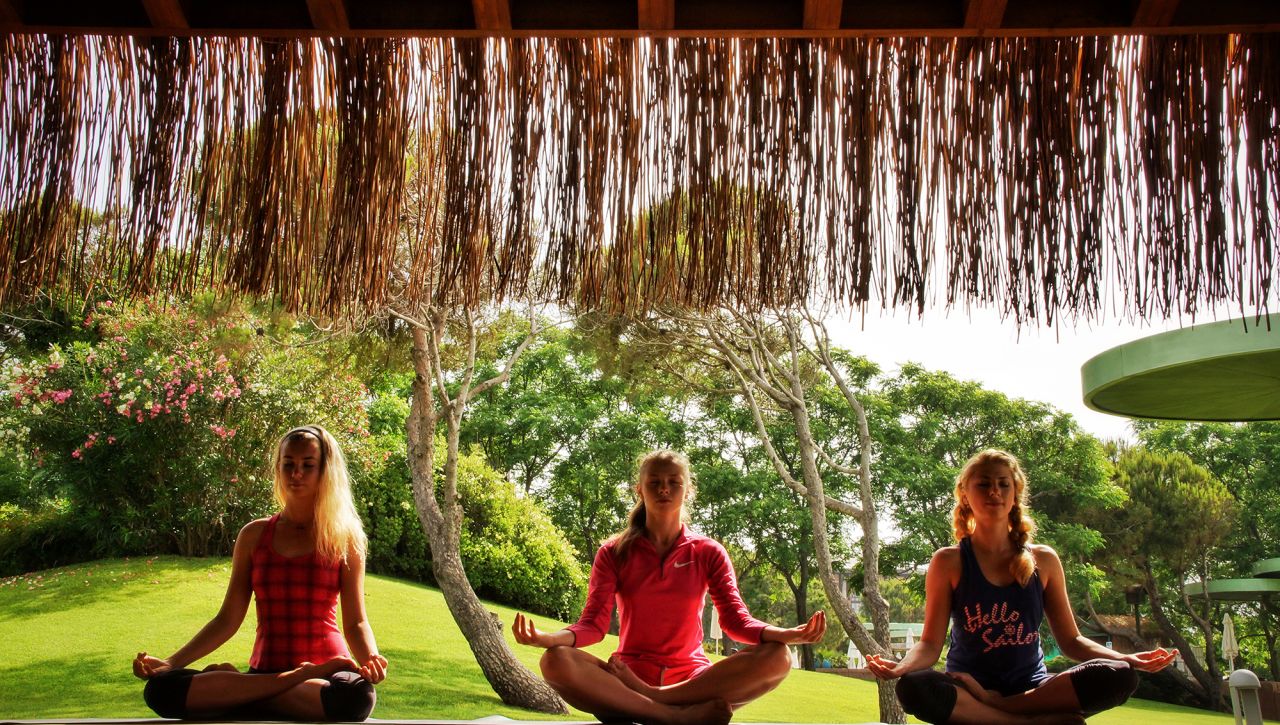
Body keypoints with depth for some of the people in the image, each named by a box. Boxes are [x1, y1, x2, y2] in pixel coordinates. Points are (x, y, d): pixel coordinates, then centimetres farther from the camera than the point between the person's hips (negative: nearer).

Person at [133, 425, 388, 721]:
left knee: (356, 695, -40)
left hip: (326, 671, -2)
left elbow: (355, 622, 3)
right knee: (161, 688, -24)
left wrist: (370, 659, -19)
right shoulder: (254, 535, 10)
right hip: (266, 671, 2)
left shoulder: (344, 538, 4)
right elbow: (228, 619, 9)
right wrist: (169, 663, -4)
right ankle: (296, 678, -21)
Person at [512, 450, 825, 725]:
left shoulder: (709, 553, 6)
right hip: (630, 675, -1)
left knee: (778, 657, -27)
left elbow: (735, 619, -4)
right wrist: (549, 637, -30)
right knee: (557, 661, -31)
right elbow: (594, 623, -6)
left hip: (692, 678, 1)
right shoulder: (615, 553, 4)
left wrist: (787, 634, -26)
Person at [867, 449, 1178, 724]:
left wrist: (1127, 658, -7)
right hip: (967, 688, -3)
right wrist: (899, 667, -28)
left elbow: (1070, 640, 10)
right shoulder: (949, 562, -1)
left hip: (1031, 687, 3)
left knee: (1120, 677, -24)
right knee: (913, 687, -37)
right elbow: (930, 644, -6)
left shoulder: (1043, 561, 7)